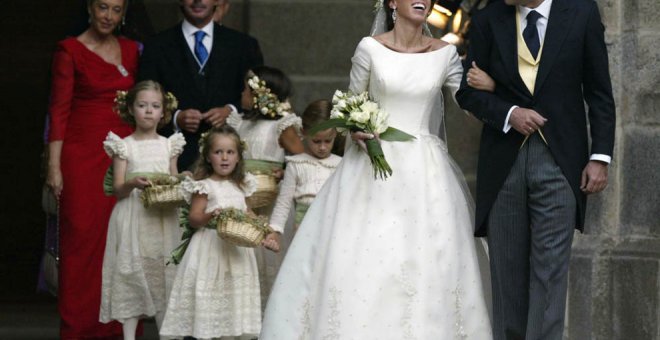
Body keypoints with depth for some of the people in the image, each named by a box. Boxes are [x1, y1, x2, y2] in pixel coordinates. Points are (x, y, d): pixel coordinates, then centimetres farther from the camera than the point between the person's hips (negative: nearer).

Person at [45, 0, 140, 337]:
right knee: (82, 236, -3)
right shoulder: (70, 51, -2)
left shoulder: (131, 50, 12)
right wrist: (54, 167, -9)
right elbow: (59, 111, -5)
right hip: (83, 155, -4)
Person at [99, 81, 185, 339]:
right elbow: (117, 189, -3)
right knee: (132, 273, -3)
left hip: (163, 219, 2)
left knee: (164, 274, 1)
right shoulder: (124, 146, 2)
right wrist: (133, 184, -23)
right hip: (133, 218, -2)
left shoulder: (169, 145, 10)